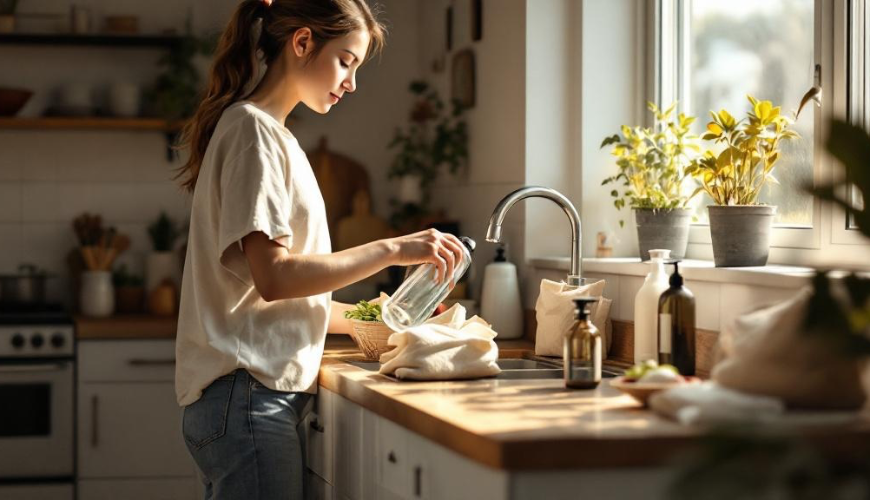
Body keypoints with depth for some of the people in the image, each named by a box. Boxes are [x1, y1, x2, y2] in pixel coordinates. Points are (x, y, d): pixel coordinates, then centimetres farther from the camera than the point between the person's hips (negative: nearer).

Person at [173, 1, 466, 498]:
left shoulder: (271, 133, 20)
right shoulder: (254, 129, -9)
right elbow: (274, 276, -18)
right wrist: (391, 250, -14)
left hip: (246, 395, 9)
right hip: (249, 395, -9)